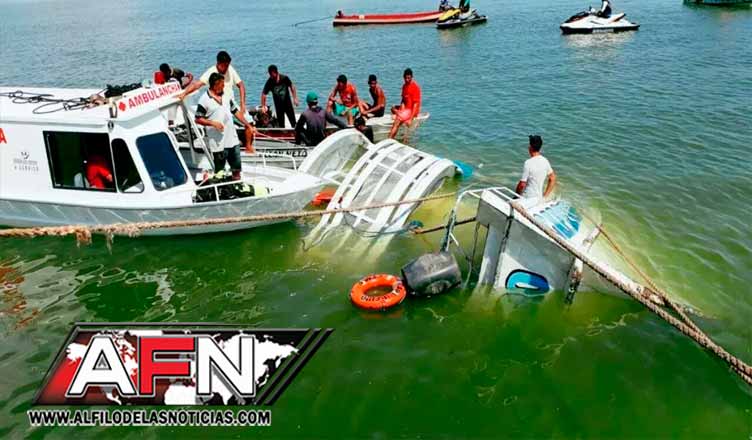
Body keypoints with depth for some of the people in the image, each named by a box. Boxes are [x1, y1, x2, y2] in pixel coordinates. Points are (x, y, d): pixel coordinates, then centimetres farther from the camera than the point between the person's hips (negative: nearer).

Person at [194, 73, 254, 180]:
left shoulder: (227, 95, 8)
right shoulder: (204, 100, -9)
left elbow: (236, 111, 15)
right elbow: (198, 119, -9)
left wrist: (247, 124, 11)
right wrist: (213, 123, -20)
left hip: (233, 139, 6)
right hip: (218, 142, -5)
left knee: (236, 167, 15)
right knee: (219, 170, 5)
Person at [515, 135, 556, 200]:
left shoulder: (528, 163, -19)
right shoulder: (545, 161, 3)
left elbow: (522, 184, -16)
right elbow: (552, 179, 12)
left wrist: (516, 194, 2)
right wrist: (545, 195, 15)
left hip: (527, 198, -7)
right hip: (539, 197, 7)